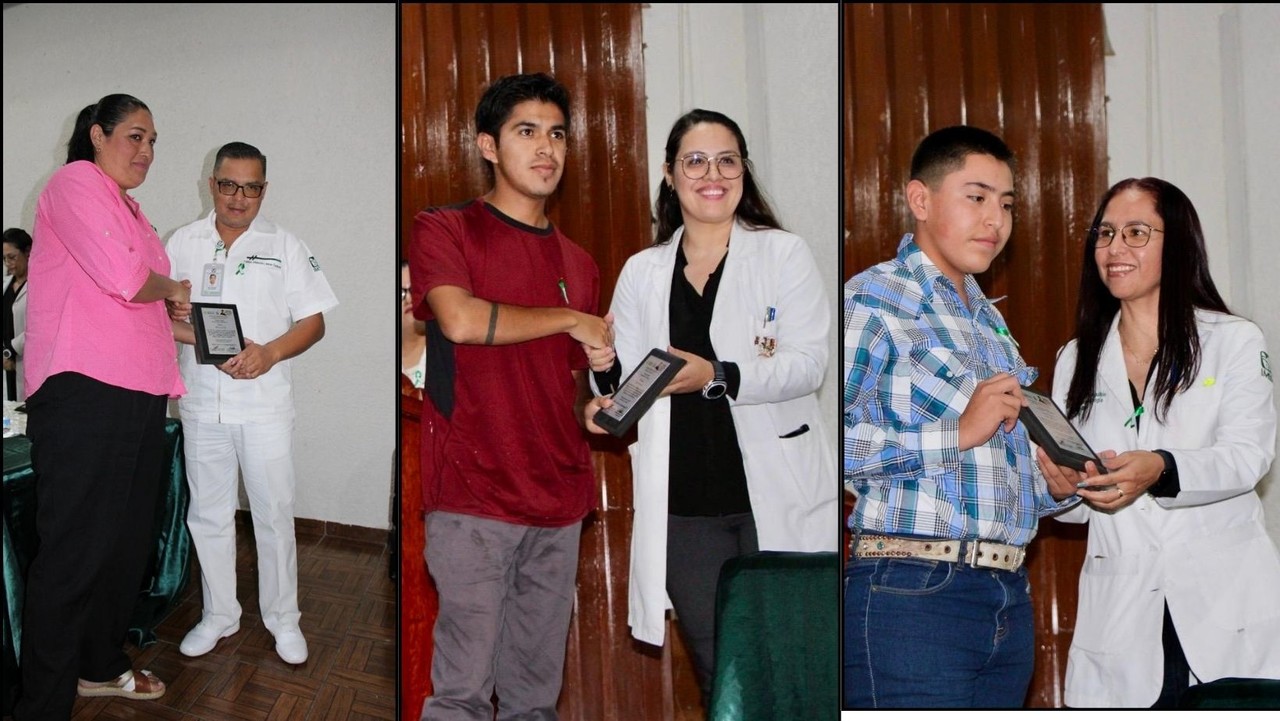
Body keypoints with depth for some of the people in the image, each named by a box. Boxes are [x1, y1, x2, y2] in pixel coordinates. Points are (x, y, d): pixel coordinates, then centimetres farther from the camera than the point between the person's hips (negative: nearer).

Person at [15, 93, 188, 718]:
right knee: (74, 550, -5)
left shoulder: (128, 208, 23)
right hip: (83, 391, -9)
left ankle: (100, 666, 32)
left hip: (138, 395, 10)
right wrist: (172, 290, 0)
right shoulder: (76, 183, -5)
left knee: (127, 539, 16)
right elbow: (122, 278, -18)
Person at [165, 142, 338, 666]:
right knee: (208, 513, 11)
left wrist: (271, 352, -17)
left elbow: (313, 321, 1)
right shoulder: (184, 243, 8)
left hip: (265, 401, -2)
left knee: (274, 512, 2)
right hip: (201, 400, 2)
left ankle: (282, 617, 17)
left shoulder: (284, 246, 5)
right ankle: (218, 614, 26)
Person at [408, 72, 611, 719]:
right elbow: (461, 320, -19)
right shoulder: (444, 229, 1)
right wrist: (569, 319, -6)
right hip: (473, 500, -5)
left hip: (560, 502, 5)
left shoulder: (579, 264, 18)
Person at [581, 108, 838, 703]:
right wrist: (606, 370, -12)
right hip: (685, 504, 2)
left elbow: (808, 362, -9)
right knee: (717, 676, 11)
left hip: (777, 494, -2)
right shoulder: (641, 272, 10)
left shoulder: (784, 253, 1)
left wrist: (716, 377, -23)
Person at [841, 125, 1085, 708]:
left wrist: (1053, 488, 8)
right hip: (911, 594, -8)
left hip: (1009, 596, 8)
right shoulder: (875, 298, -5)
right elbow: (850, 442, -20)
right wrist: (958, 432, -16)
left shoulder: (992, 324, 23)